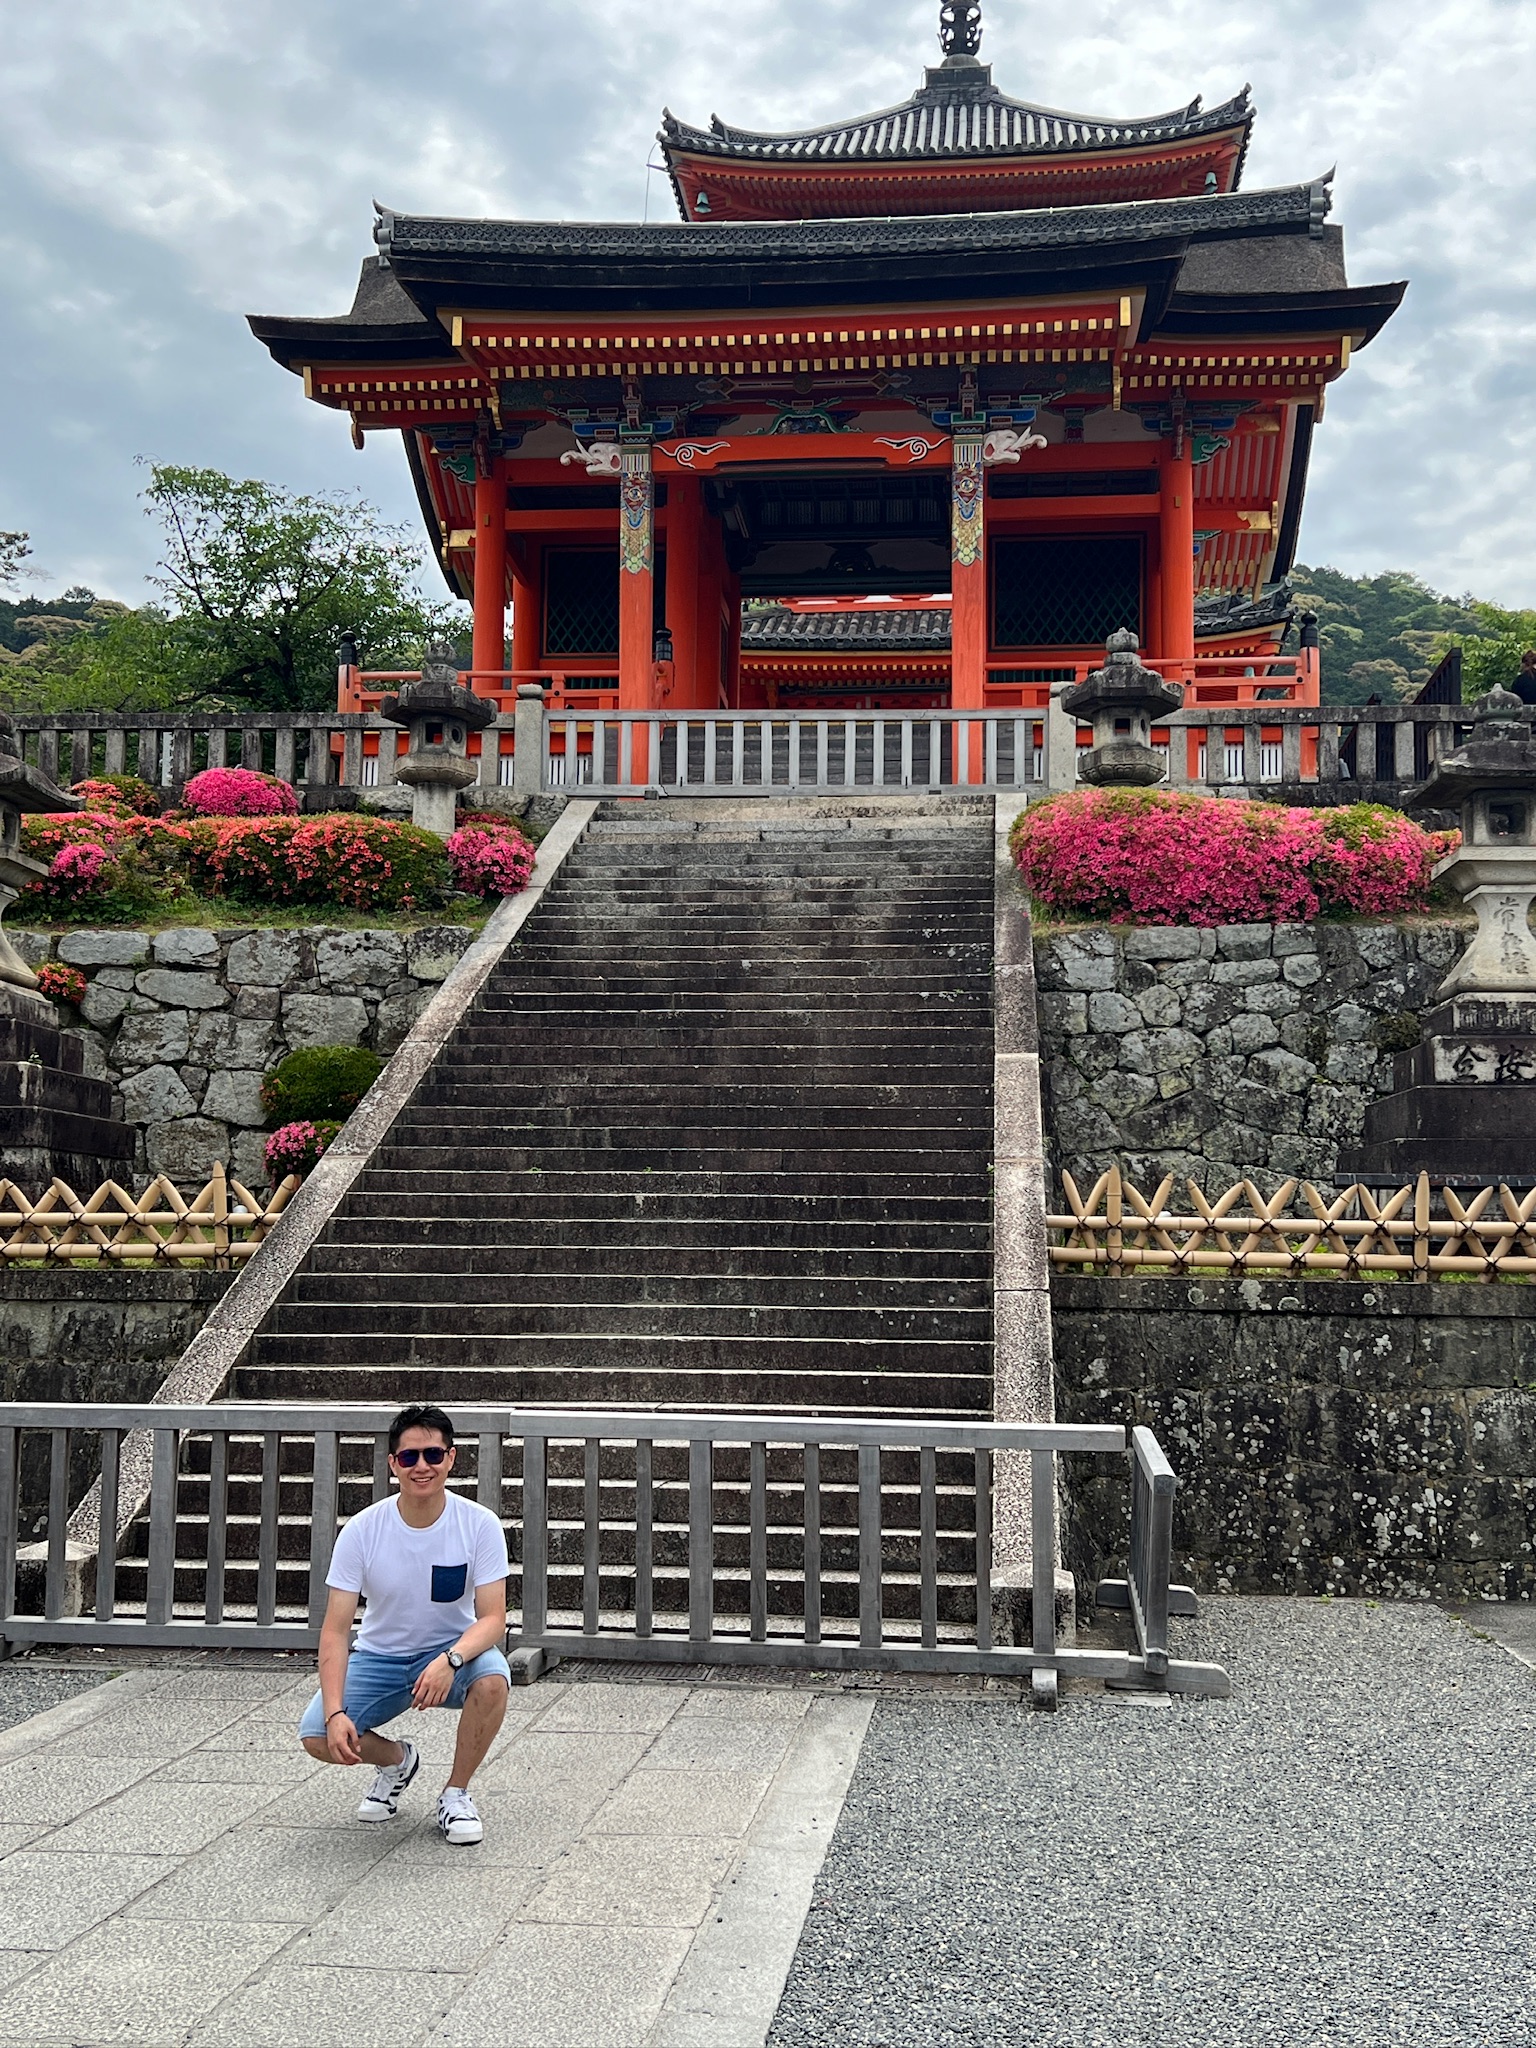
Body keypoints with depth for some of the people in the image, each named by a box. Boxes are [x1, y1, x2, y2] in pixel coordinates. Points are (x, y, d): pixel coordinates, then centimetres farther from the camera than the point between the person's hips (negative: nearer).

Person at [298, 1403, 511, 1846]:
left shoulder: (480, 1525, -17)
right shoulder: (362, 1531, -16)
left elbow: (493, 1617, -20)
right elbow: (335, 1629, -16)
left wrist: (451, 1660, -41)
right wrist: (335, 1712, -29)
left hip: (455, 1648, -1)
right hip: (379, 1656, 1)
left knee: (492, 1680, -34)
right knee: (317, 1737, -21)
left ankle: (456, 1793, -7)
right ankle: (396, 1760, 13)